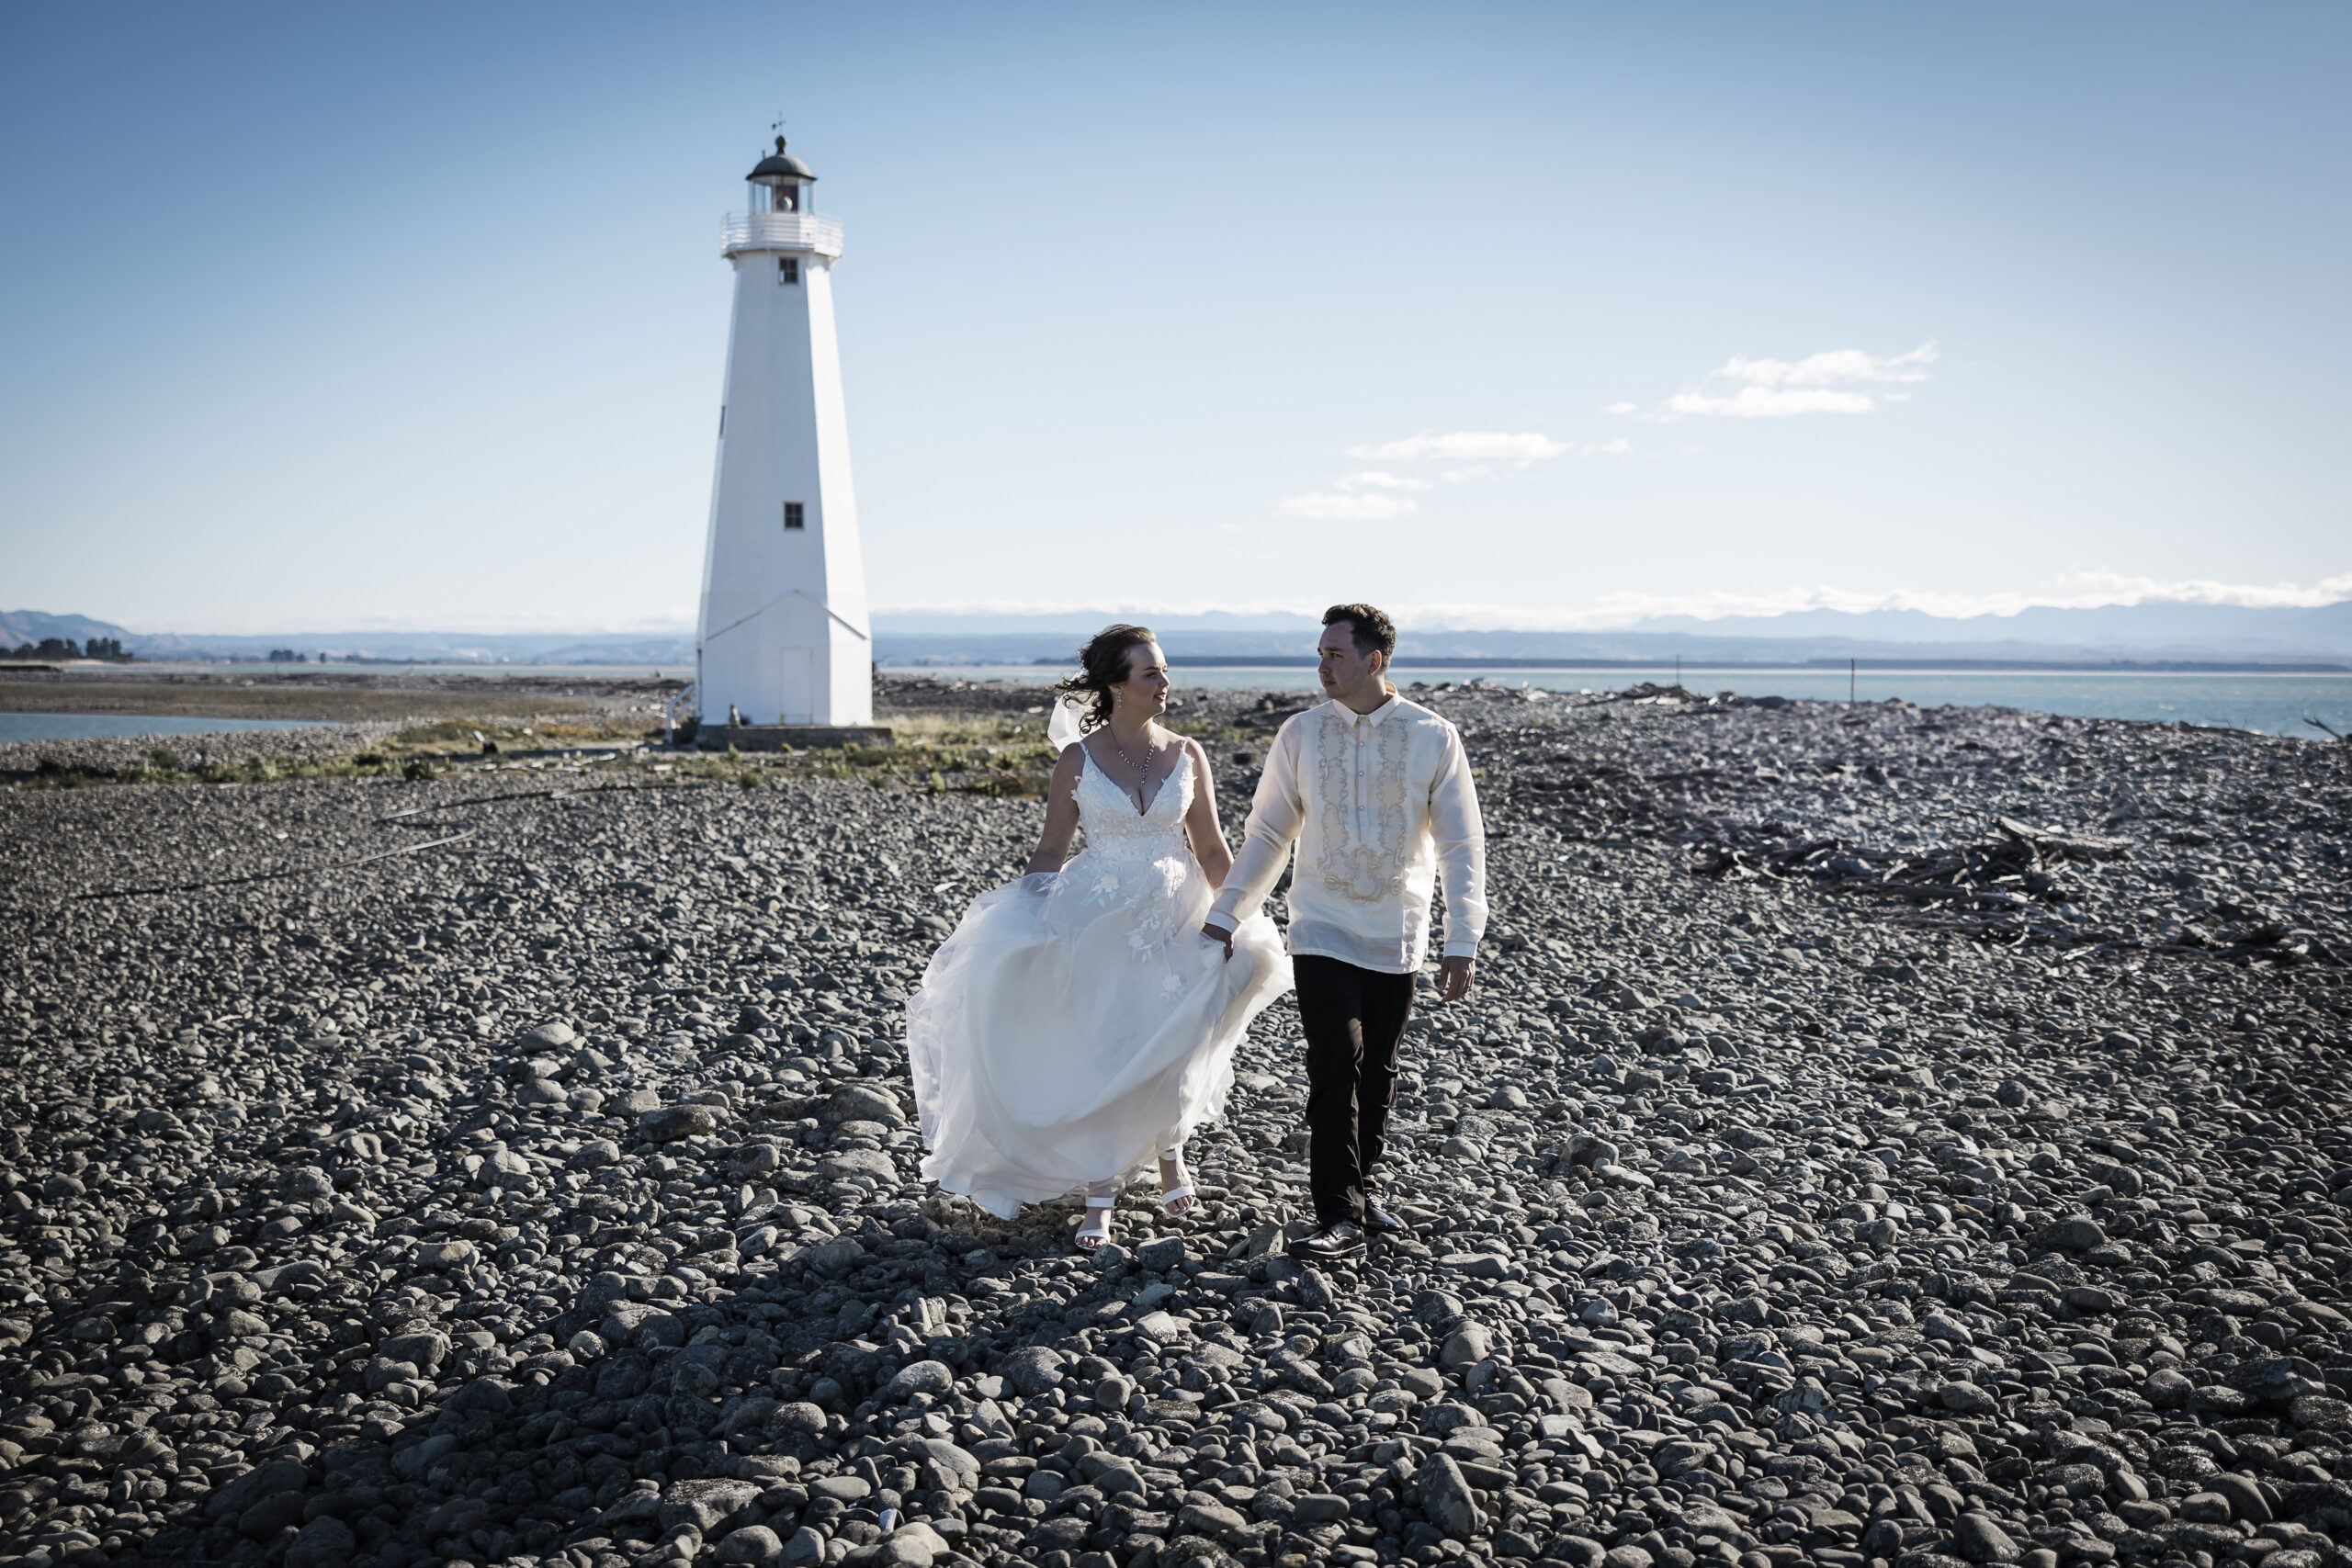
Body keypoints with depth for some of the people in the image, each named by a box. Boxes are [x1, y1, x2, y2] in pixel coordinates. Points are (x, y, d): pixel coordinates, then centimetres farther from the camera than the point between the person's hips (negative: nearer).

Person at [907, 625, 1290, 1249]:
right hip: (1098, 922, -2)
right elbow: (1050, 853, 1)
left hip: (1175, 919, 2)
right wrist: (1027, 918, -7)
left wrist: (1236, 918, 0)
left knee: (1171, 1052, 6)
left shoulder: (1188, 756, 0)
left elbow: (1212, 850, 5)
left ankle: (1170, 1154, 37)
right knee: (1097, 1057, -2)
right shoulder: (1078, 760, -5)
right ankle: (1099, 1200, 10)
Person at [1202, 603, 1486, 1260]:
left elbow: (1462, 845, -2)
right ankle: (1341, 1212, -2)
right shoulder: (1301, 733, 0)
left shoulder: (1434, 737, -4)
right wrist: (1226, 914, 5)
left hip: (1396, 937, 1)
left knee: (1376, 1071, 10)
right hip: (1323, 931, 0)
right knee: (1336, 1065, -10)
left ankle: (1359, 1187, 28)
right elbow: (1267, 832, 7)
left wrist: (1463, 941, -7)